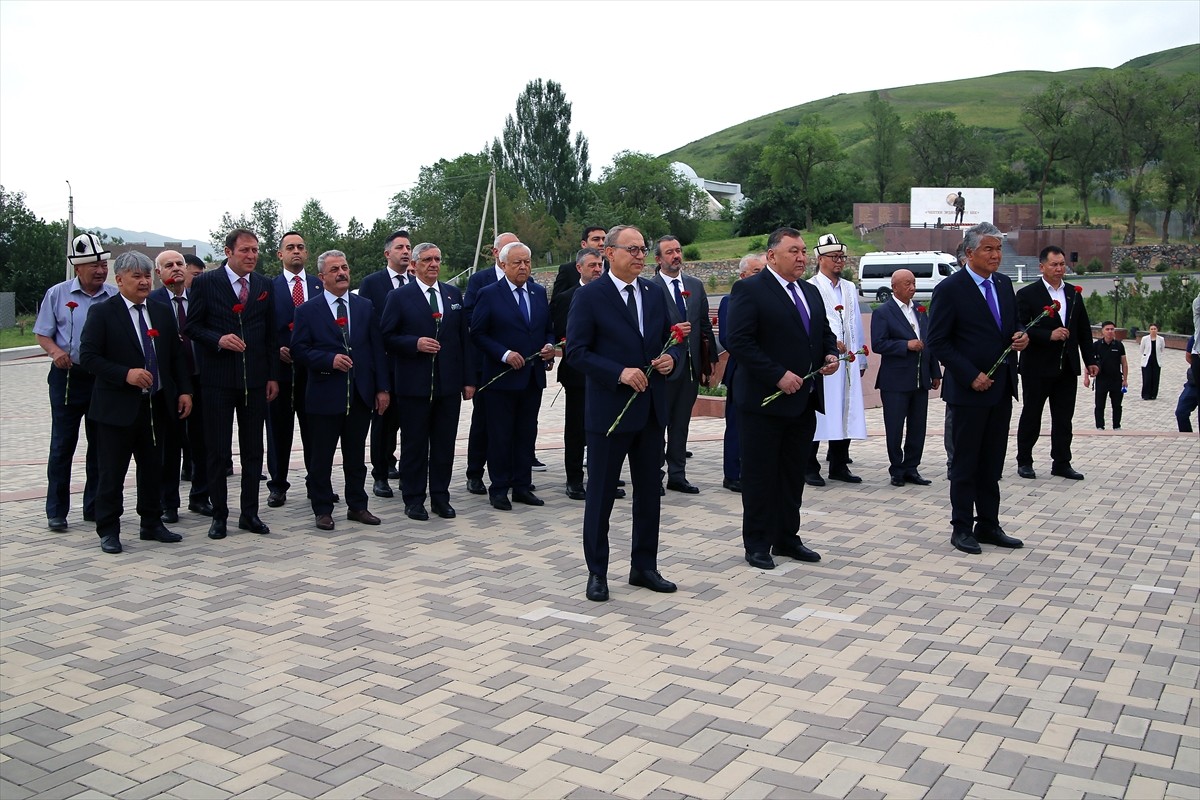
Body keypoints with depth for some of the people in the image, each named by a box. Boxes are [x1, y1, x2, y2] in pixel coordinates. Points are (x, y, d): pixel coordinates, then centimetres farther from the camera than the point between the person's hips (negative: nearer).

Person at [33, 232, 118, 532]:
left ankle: (94, 507, 19)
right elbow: (42, 334, 4)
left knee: (100, 446, 9)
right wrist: (55, 351, -16)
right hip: (68, 376, -2)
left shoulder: (116, 297, 4)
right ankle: (56, 511, 10)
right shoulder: (57, 294, 2)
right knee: (62, 445, 2)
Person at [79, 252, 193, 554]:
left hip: (157, 404, 5)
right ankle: (108, 531, 13)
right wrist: (125, 374, -23)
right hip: (117, 407, -5)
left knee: (153, 469, 13)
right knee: (112, 472, 3)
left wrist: (184, 391, 3)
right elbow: (88, 357, -11)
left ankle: (151, 524, 25)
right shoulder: (102, 313, -6)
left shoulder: (162, 313, 10)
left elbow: (177, 356, 13)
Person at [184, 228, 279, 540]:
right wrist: (218, 339, -18)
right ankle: (219, 515, 13)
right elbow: (192, 327, 0)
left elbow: (271, 333, 11)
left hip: (255, 379, 3)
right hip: (218, 379, -3)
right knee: (218, 451, 3)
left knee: (253, 450, 8)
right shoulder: (205, 283, -1)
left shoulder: (264, 285, 9)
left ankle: (250, 512, 17)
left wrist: (273, 376, 6)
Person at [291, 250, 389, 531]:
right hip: (325, 395, -3)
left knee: (356, 455, 12)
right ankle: (323, 510, 17)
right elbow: (299, 351, -5)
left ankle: (357, 506, 23)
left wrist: (382, 388, 1)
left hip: (360, 395, 3)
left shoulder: (365, 307, 8)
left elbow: (377, 349, 6)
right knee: (322, 457, 5)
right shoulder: (308, 311, -1)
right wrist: (329, 360, -20)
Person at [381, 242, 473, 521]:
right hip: (414, 383, -3)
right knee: (414, 444, 5)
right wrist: (415, 343, -19)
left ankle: (440, 497, 18)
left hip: (449, 383, 3)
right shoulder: (399, 297, 0)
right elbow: (388, 338, -2)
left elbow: (464, 337, 10)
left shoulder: (454, 294, 11)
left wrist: (469, 379, 6)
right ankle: (413, 499, 15)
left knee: (445, 443, 8)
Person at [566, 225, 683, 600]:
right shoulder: (589, 296, -8)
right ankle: (597, 573, 16)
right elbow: (576, 351, -12)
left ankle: (644, 567, 27)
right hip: (609, 410, -6)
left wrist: (671, 358, -7)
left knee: (649, 492, 13)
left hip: (651, 410, 6)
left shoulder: (654, 293, 9)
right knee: (601, 494, 4)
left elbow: (672, 340, 16)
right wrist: (620, 373, -21)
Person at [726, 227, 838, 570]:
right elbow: (739, 342, -18)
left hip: (803, 401, 7)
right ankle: (757, 544, 13)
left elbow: (825, 332, 24)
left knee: (793, 474, 14)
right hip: (765, 400, -7)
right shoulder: (749, 290, -10)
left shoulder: (811, 292, 14)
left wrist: (831, 354, 1)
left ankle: (787, 538, 25)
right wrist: (778, 376, -22)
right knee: (760, 475, 3)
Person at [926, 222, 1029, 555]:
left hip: (1001, 389, 6)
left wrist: (1022, 336, -3)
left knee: (992, 463, 12)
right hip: (969, 389, -6)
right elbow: (938, 341, -12)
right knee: (966, 464, 3)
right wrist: (971, 376, -17)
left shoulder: (1004, 284, 10)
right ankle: (962, 528, 13)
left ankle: (988, 525, 22)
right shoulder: (950, 289, -10)